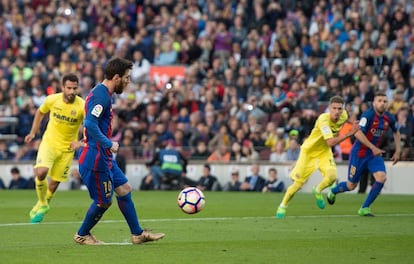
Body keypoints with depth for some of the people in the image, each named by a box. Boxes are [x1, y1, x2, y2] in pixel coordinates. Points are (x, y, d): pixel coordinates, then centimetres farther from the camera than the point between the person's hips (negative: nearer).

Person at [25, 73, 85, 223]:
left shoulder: (82, 106, -17)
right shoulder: (52, 100, -11)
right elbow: (40, 112, 10)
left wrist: (80, 142, -27)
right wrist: (33, 132, 9)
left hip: (67, 147, 0)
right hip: (49, 142, 0)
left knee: (54, 182, 4)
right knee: (40, 172, -23)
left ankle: (42, 205, 33)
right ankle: (42, 204, 1)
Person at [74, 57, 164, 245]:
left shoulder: (104, 93, 13)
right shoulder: (101, 95, -19)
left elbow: (91, 123, 21)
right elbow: (90, 124, -30)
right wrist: (109, 144, -22)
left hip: (105, 158, 10)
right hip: (96, 159, -10)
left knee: (124, 189, 12)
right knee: (103, 201, 2)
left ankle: (137, 234, 18)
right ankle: (82, 235, 21)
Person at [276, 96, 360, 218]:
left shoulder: (343, 116, -14)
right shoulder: (323, 119, -34)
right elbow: (330, 142, -43)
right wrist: (350, 133, -48)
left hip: (324, 152, 4)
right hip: (309, 151, -4)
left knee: (332, 176, -22)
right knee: (298, 183, -1)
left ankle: (318, 191, 10)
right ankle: (283, 206, 24)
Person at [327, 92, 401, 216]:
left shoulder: (389, 118, -3)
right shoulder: (368, 115, -22)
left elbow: (396, 132, 18)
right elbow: (358, 133, -34)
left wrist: (398, 151, 10)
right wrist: (373, 148, -37)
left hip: (375, 154, 5)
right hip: (359, 153, -5)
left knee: (381, 177, -18)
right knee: (351, 185, 6)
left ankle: (364, 208, -5)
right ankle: (333, 191, 42)